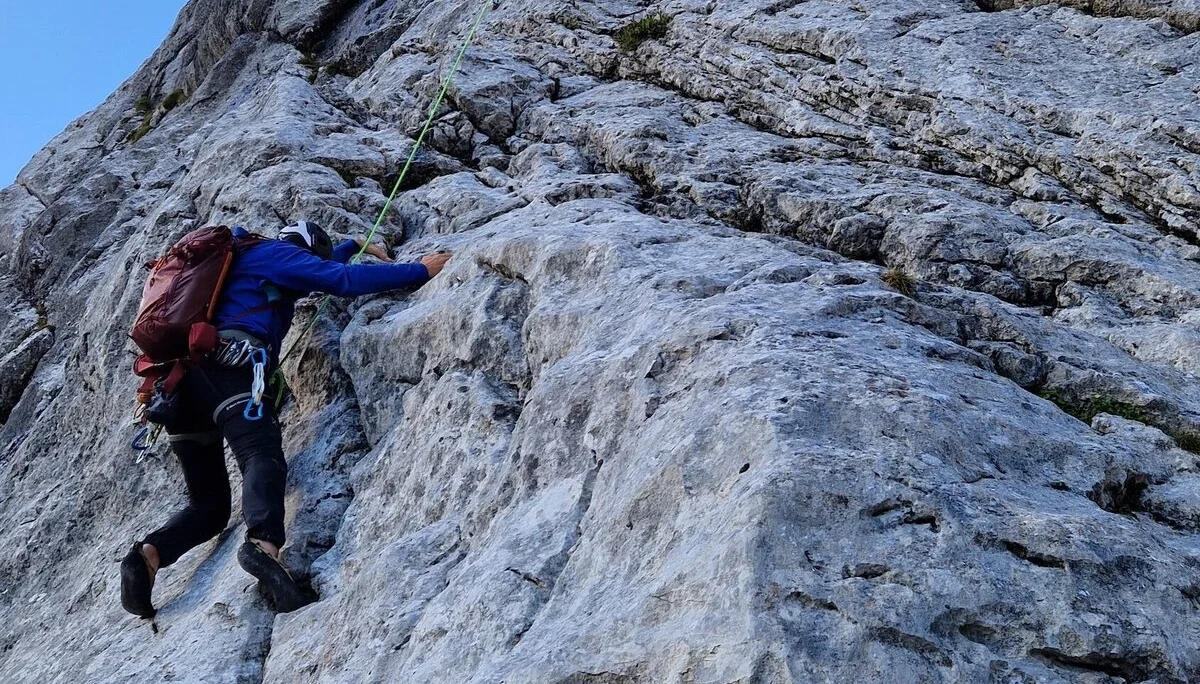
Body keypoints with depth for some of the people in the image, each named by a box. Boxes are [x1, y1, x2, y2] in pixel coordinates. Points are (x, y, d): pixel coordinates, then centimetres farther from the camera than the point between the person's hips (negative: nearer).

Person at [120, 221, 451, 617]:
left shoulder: (244, 260, 39)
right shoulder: (278, 252, 13)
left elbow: (310, 269, 57)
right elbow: (345, 280, -1)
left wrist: (355, 245, 69)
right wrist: (421, 271, 5)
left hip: (180, 377, 9)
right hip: (227, 364, -9)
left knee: (209, 505, 11)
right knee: (263, 457, -30)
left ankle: (149, 554, -15)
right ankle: (264, 543, -58)